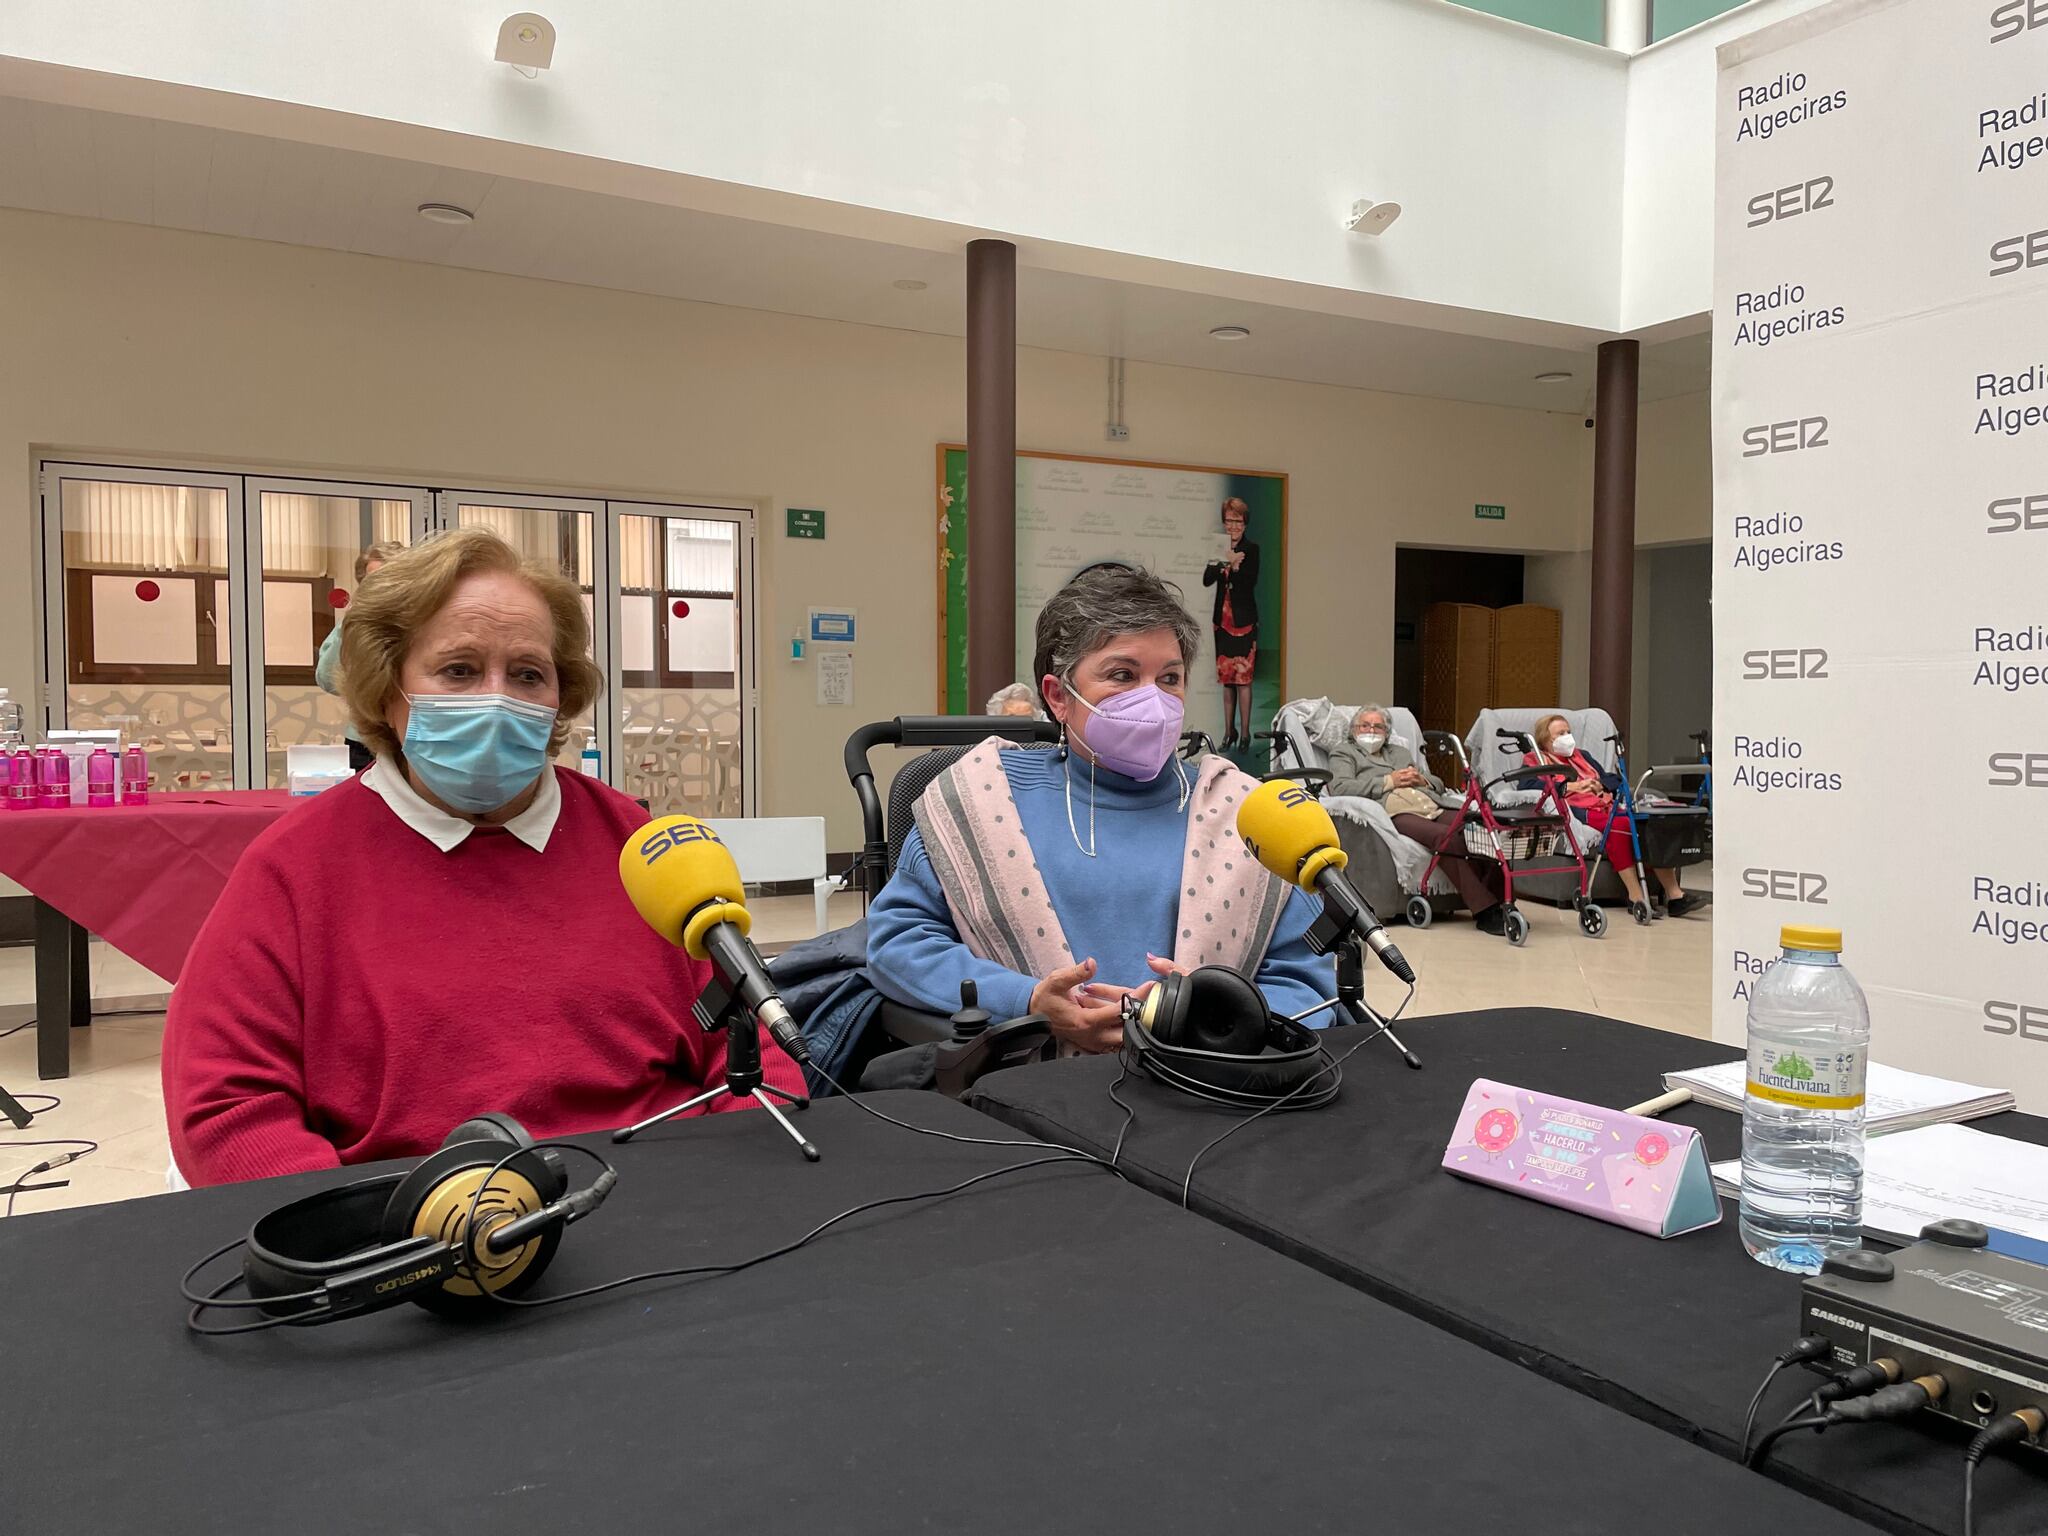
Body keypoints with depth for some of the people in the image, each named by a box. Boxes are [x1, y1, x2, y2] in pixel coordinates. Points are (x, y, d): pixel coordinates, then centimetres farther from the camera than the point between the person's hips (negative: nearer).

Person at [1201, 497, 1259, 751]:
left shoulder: (1251, 549, -2)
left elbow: (1250, 582, -13)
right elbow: (1207, 580, -2)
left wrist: (1235, 566, -27)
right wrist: (1224, 563, -18)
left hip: (1244, 620, -4)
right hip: (1222, 619, 4)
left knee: (1243, 677, -6)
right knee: (1226, 678, 8)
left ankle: (1245, 732, -3)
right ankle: (1229, 731, 15)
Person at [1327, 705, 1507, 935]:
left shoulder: (1400, 752, 39)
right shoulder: (1344, 752, 24)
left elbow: (1438, 783, 34)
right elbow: (1339, 787, 2)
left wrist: (1422, 780, 9)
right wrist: (1389, 781, -1)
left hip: (1431, 804, 6)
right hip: (1396, 810, -5)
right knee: (1446, 838, -36)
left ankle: (1499, 900, -31)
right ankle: (1484, 910, -38)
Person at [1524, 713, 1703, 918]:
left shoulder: (1581, 756, 36)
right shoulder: (1534, 760, 17)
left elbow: (1612, 781, 30)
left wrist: (1600, 786, 5)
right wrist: (1570, 786, -7)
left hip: (1606, 806, 6)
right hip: (1580, 811, -6)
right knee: (1619, 824, -37)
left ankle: (1674, 894, -29)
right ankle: (1636, 897, -39)